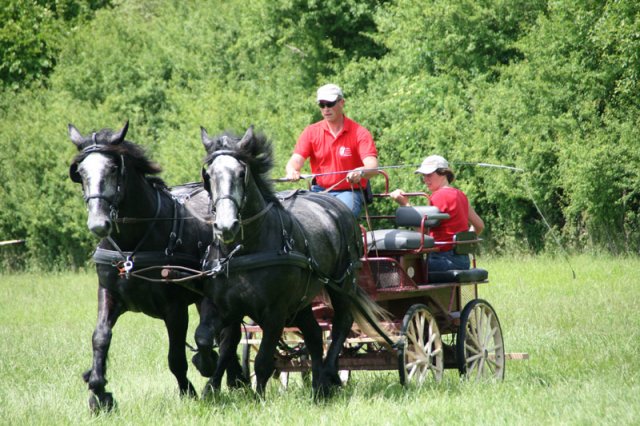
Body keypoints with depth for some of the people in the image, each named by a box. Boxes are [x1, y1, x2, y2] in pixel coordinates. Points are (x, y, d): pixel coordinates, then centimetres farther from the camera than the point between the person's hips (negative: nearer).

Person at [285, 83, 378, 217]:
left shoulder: (359, 133, -4)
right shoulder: (311, 132, 6)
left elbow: (372, 167, -16)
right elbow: (296, 159, -4)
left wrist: (360, 172, -41)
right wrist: (292, 171, -30)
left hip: (349, 191, -3)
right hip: (319, 190, 3)